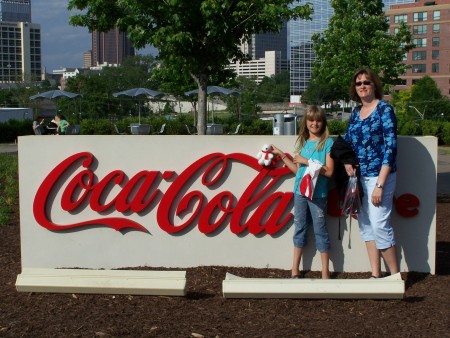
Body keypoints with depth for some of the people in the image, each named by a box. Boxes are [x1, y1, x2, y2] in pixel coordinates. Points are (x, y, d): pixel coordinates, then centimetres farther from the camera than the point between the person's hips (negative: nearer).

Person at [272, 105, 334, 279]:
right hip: (300, 192, 5)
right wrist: (281, 155, 12)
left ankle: (325, 272, 9)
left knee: (320, 230, 1)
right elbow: (298, 170, 14)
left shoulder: (328, 143, -5)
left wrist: (307, 161, -15)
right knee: (299, 229, 10)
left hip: (317, 194, -5)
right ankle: (295, 270, 16)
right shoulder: (302, 143, 11)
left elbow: (329, 171, -13)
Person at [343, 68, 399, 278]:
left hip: (379, 175, -7)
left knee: (379, 225, -8)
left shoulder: (384, 109, -9)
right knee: (365, 224, 9)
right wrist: (346, 161, -1)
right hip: (359, 175, 7)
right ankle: (375, 275, 18)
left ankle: (396, 276, 6)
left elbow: (390, 148, -14)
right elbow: (346, 140, 21)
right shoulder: (356, 112, 11)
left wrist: (380, 185, -19)